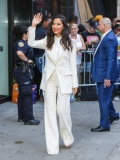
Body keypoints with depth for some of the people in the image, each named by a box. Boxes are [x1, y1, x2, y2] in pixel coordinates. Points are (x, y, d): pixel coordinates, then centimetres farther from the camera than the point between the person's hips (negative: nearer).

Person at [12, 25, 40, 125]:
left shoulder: (22, 43, 14)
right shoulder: (21, 42, -15)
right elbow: (19, 53, -35)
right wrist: (27, 60, -22)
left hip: (24, 70, 10)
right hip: (23, 70, -10)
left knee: (22, 94, 14)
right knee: (27, 94, -8)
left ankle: (22, 116, 20)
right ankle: (28, 118, -5)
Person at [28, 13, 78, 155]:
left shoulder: (69, 43, -1)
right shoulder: (47, 41, 6)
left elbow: (73, 64, 0)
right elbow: (31, 43, -3)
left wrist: (75, 83, -1)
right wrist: (33, 26, -10)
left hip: (64, 80, -3)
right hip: (49, 79, 3)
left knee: (62, 110, -3)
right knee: (50, 111, 2)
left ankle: (68, 138, 25)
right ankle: (52, 147, 7)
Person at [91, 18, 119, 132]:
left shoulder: (109, 39, -21)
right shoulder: (106, 37, 10)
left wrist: (107, 77, -26)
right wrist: (94, 71, 20)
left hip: (105, 74, -10)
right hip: (102, 73, 10)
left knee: (104, 99, -1)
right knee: (105, 97, 23)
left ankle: (104, 125, 10)